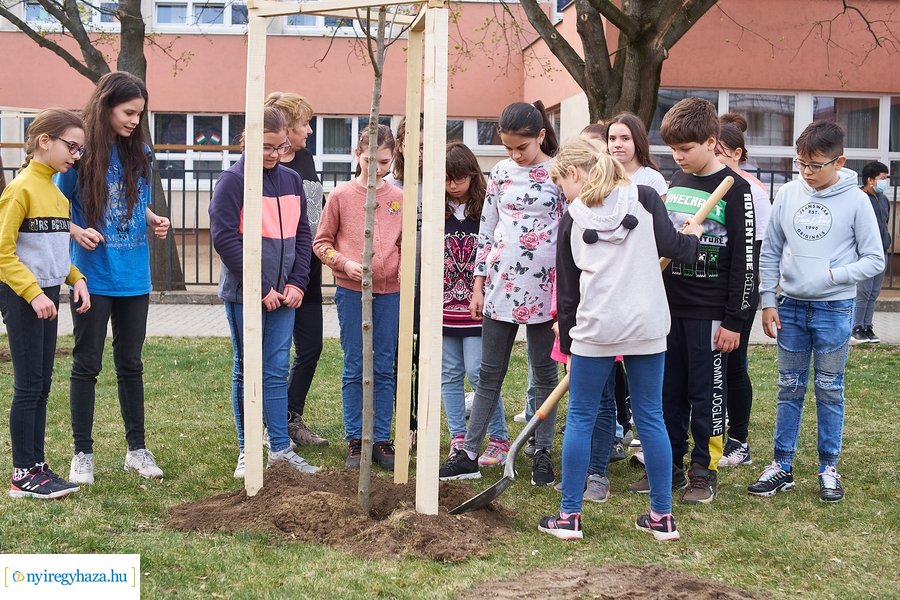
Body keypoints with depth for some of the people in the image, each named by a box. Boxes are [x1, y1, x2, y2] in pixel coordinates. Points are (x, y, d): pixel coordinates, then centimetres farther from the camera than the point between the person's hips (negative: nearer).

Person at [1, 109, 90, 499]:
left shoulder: (56, 191, 12)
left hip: (46, 296, 8)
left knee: (42, 386, 10)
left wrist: (75, 277, 3)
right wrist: (33, 293, -22)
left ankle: (37, 466, 17)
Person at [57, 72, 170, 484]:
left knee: (131, 364, 13)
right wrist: (77, 232, -22)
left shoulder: (140, 154, 4)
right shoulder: (81, 153, -9)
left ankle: (137, 449, 23)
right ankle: (83, 453, 16)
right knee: (87, 365, 5)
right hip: (93, 276, -4)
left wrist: (154, 221, -3)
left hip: (133, 277, 4)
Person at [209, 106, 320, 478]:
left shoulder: (291, 180, 9)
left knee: (277, 371, 9)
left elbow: (302, 235, 13)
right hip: (245, 295, -5)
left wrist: (297, 282, 0)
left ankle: (280, 448, 16)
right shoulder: (233, 179, -8)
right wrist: (261, 287, -15)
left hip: (284, 294, 5)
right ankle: (247, 452, 13)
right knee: (248, 371, 4)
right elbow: (224, 238, -14)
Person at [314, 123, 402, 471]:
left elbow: (405, 244, 13)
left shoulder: (398, 198, 6)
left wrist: (405, 267, -6)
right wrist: (345, 264, -12)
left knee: (385, 369, 6)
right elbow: (321, 242, 4)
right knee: (354, 368, 4)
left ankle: (382, 440, 14)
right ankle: (355, 440, 12)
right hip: (351, 290, -2)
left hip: (389, 290, 2)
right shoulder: (340, 196, 0)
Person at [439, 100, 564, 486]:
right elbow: (486, 231, 11)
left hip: (543, 288, -4)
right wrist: (478, 286, 9)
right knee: (489, 373, 7)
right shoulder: (500, 173, 7)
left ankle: (543, 453, 17)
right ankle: (469, 454, 11)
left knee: (545, 372, 8)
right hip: (501, 285, 4)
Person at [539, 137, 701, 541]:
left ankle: (569, 516, 11)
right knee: (651, 419, 9)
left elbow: (567, 290, 9)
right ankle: (662, 517, 15)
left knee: (580, 420, 8)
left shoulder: (573, 221, 5)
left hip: (595, 330, -2)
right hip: (647, 326, 2)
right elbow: (671, 246, -1)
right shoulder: (644, 197, 4)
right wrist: (692, 238, 23)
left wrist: (568, 341, 18)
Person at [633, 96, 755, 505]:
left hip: (708, 312, -6)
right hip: (669, 306, 6)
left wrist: (734, 320, -12)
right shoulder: (674, 182, 9)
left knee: (707, 393, 3)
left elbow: (744, 259, -10)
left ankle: (706, 470, 14)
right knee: (668, 391, 10)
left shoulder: (734, 189, -9)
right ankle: (670, 464, 21)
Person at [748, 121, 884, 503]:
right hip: (790, 306, 3)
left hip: (835, 309, -3)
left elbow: (874, 260, -4)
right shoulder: (788, 194, 0)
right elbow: (769, 253, 7)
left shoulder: (855, 201, -7)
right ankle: (782, 467, 17)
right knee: (789, 389, 10)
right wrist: (768, 302, 3)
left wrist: (834, 276, -17)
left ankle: (829, 469, 18)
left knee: (829, 390, 6)